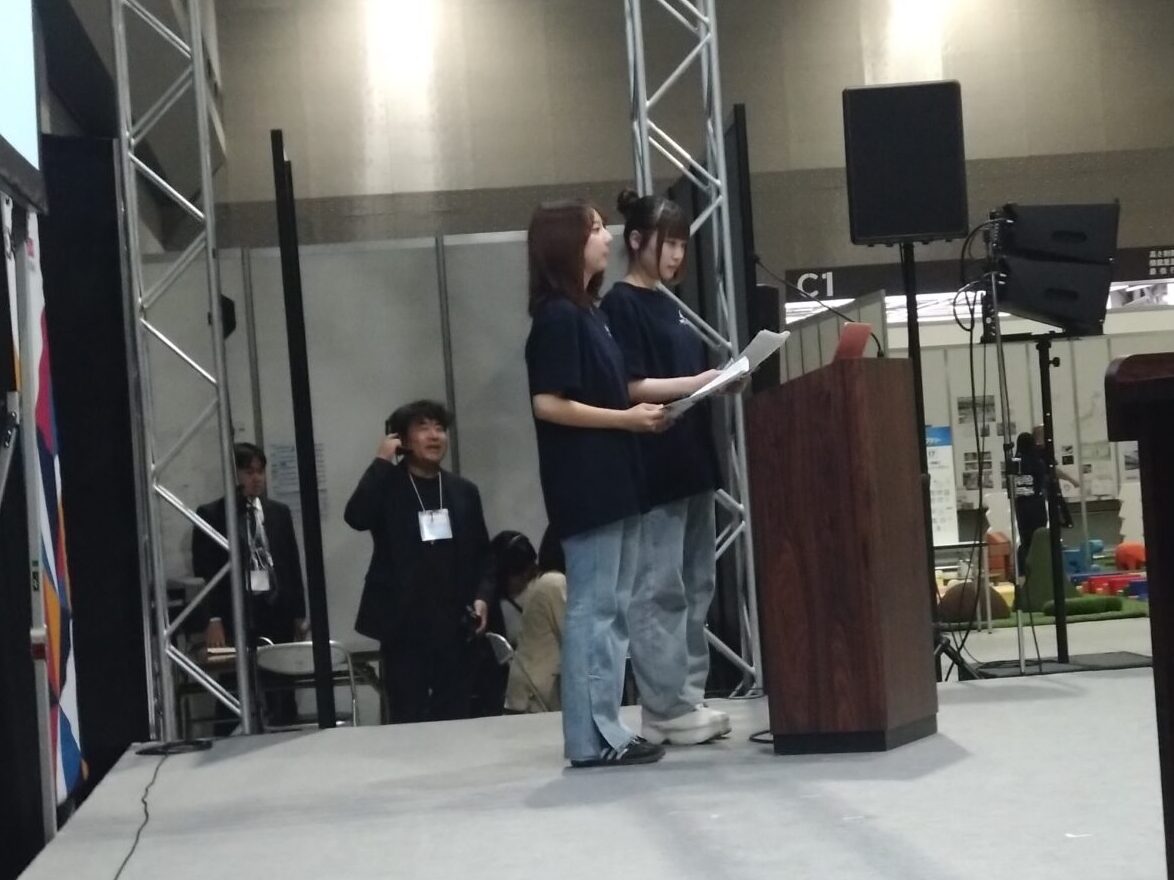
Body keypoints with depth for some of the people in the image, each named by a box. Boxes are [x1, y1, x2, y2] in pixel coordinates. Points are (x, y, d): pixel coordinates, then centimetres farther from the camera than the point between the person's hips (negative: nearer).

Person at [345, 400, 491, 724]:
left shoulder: (464, 491, 13)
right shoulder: (386, 486, 2)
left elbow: (481, 554, 16)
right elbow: (356, 517, -19)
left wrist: (481, 596, 0)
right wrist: (381, 462, -13)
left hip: (454, 624, 3)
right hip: (404, 624, -3)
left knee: (455, 718, 4)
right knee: (408, 720, -3)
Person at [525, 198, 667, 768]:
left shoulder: (586, 311, 16)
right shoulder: (557, 317, -12)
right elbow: (549, 404, -18)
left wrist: (639, 412, 8)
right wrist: (626, 418, -15)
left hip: (612, 481, 10)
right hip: (585, 485, -10)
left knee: (613, 610, 10)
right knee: (592, 610, -6)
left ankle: (606, 730, 15)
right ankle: (592, 738, -2)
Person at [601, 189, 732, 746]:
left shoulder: (669, 305, 19)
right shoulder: (620, 305, -7)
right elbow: (629, 388, -14)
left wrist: (720, 381, 5)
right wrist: (697, 382, -19)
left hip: (691, 460, 9)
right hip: (652, 467, -9)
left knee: (696, 587, 9)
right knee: (658, 590, -7)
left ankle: (687, 698, 14)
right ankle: (664, 709, -3)